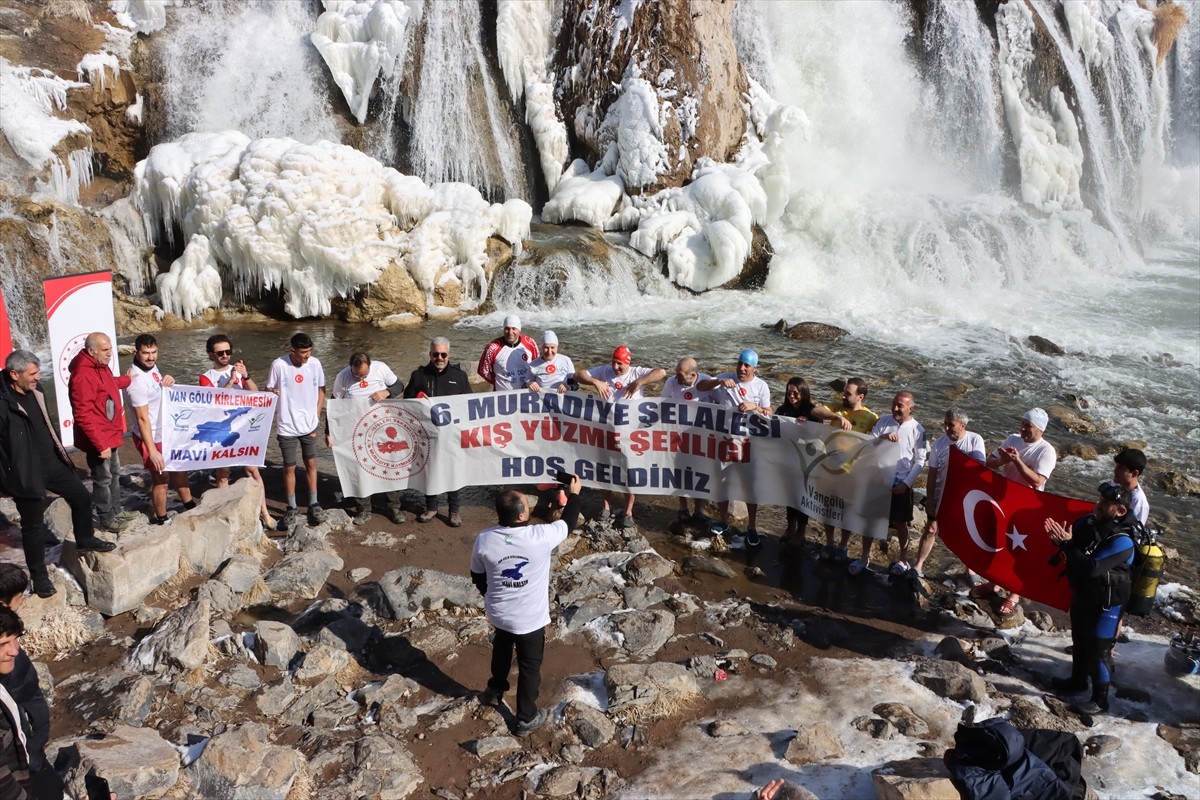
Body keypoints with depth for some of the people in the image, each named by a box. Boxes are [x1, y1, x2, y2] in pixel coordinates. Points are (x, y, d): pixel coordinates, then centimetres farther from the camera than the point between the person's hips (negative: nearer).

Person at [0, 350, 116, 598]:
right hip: (26, 473, -7)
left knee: (81, 497, 18)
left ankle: (85, 539, 43)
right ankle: (39, 575, 23)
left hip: (52, 463, 7)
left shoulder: (34, 392, 2)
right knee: (33, 526, 7)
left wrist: (60, 453, 21)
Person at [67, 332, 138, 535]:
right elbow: (83, 415, -28)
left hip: (110, 435, 10)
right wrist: (100, 444, -27)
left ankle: (116, 511, 38)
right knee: (103, 479, 5)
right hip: (99, 440, -10)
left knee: (114, 473, 22)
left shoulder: (100, 366, 4)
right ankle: (106, 520, 20)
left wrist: (127, 380, 15)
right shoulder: (83, 375, -27)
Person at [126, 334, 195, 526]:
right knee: (161, 478, 7)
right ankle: (161, 519, 25)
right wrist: (152, 451, -26)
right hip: (152, 437, -9)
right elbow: (142, 419, -27)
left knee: (178, 468, 23)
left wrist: (168, 381, -7)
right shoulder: (137, 381, -27)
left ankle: (190, 506, 41)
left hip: (167, 431, 9)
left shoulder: (152, 366, -1)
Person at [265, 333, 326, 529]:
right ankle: (292, 508, 20)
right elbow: (269, 392, -3)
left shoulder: (315, 363, -6)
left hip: (309, 425, 2)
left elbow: (321, 390, 6)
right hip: (287, 426, -2)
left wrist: (316, 417, 1)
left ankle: (313, 504, 25)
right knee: (289, 467, 6)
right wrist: (271, 393, -27)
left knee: (311, 463, 12)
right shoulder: (278, 365, -13)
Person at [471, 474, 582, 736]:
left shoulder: (484, 540, -20)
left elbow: (477, 577, -2)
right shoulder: (540, 537, -29)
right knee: (529, 667, 19)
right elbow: (567, 524, -8)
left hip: (498, 613, 4)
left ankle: (495, 690, 57)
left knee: (501, 648, 34)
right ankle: (526, 719, 36)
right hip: (531, 619, -3)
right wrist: (574, 494, 8)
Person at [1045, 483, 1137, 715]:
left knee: (1098, 650, 2)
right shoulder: (1090, 522, -8)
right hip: (1082, 593, 8)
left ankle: (1100, 700, 18)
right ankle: (1078, 680, 45)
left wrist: (1067, 544, -36)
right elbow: (1074, 544, 4)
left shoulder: (1122, 541, -29)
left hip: (1105, 602, -8)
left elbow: (1092, 568, -36)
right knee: (1079, 640, 24)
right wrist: (1059, 538, -19)